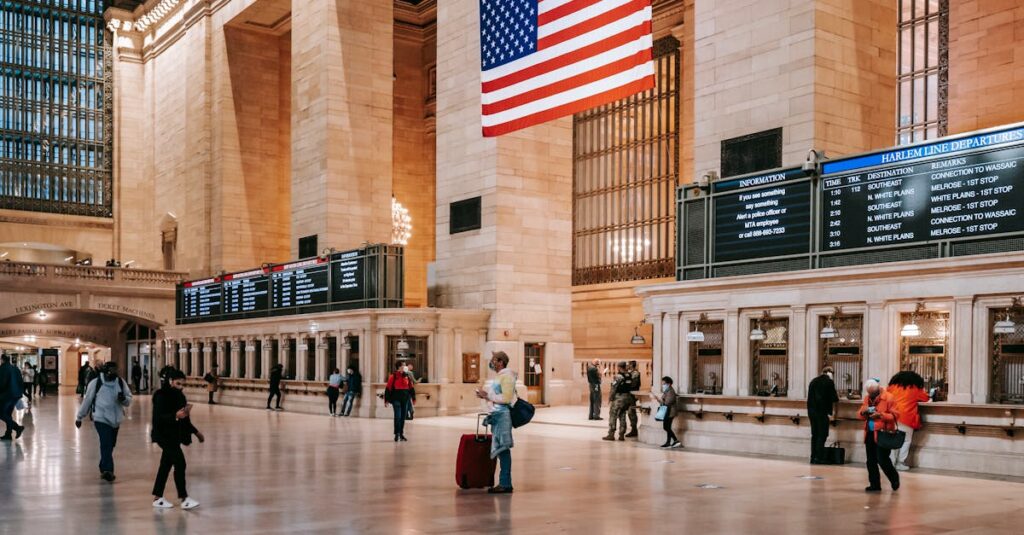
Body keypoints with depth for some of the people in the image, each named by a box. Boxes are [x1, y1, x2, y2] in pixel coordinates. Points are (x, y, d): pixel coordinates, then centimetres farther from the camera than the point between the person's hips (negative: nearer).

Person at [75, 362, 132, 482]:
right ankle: (108, 471, -23)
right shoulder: (96, 383, -6)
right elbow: (87, 401, 2)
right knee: (106, 444, -17)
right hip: (101, 418, -5)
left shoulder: (120, 382, 4)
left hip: (115, 419, 5)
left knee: (110, 445, 13)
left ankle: (104, 469, 28)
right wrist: (79, 417, 8)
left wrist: (124, 398, -16)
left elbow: (129, 400, 8)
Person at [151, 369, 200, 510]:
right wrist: (175, 416, -32)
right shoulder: (161, 396, -13)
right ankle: (184, 499, -9)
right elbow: (158, 417, -21)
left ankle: (157, 498, 22)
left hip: (175, 435, 8)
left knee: (166, 465, 13)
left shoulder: (178, 395, 10)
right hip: (164, 435, -8)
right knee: (180, 463, -12)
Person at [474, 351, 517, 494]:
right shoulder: (501, 376, 18)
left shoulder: (507, 376, -11)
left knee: (503, 450, -8)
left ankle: (506, 484, -6)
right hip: (498, 415, 10)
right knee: (501, 450, 11)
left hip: (503, 415, -10)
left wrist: (487, 396, -12)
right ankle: (503, 482, 15)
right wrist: (486, 395, 10)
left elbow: (506, 398, -20)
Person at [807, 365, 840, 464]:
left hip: (811, 411, 6)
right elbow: (834, 398, -6)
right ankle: (819, 458, -5)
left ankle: (813, 457, 12)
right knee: (822, 435, -2)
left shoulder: (813, 381, 13)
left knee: (814, 435, 12)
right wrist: (837, 398, 14)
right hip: (822, 412, -6)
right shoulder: (829, 382, -7)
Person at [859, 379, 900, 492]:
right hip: (870, 433, 7)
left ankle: (894, 478, 16)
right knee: (871, 461, 7)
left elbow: (895, 415, -12)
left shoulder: (889, 398, -7)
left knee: (882, 460, -8)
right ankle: (875, 484, 15)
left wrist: (880, 415, -23)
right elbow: (861, 416, 17)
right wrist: (863, 412, -7)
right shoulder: (867, 398, 13)